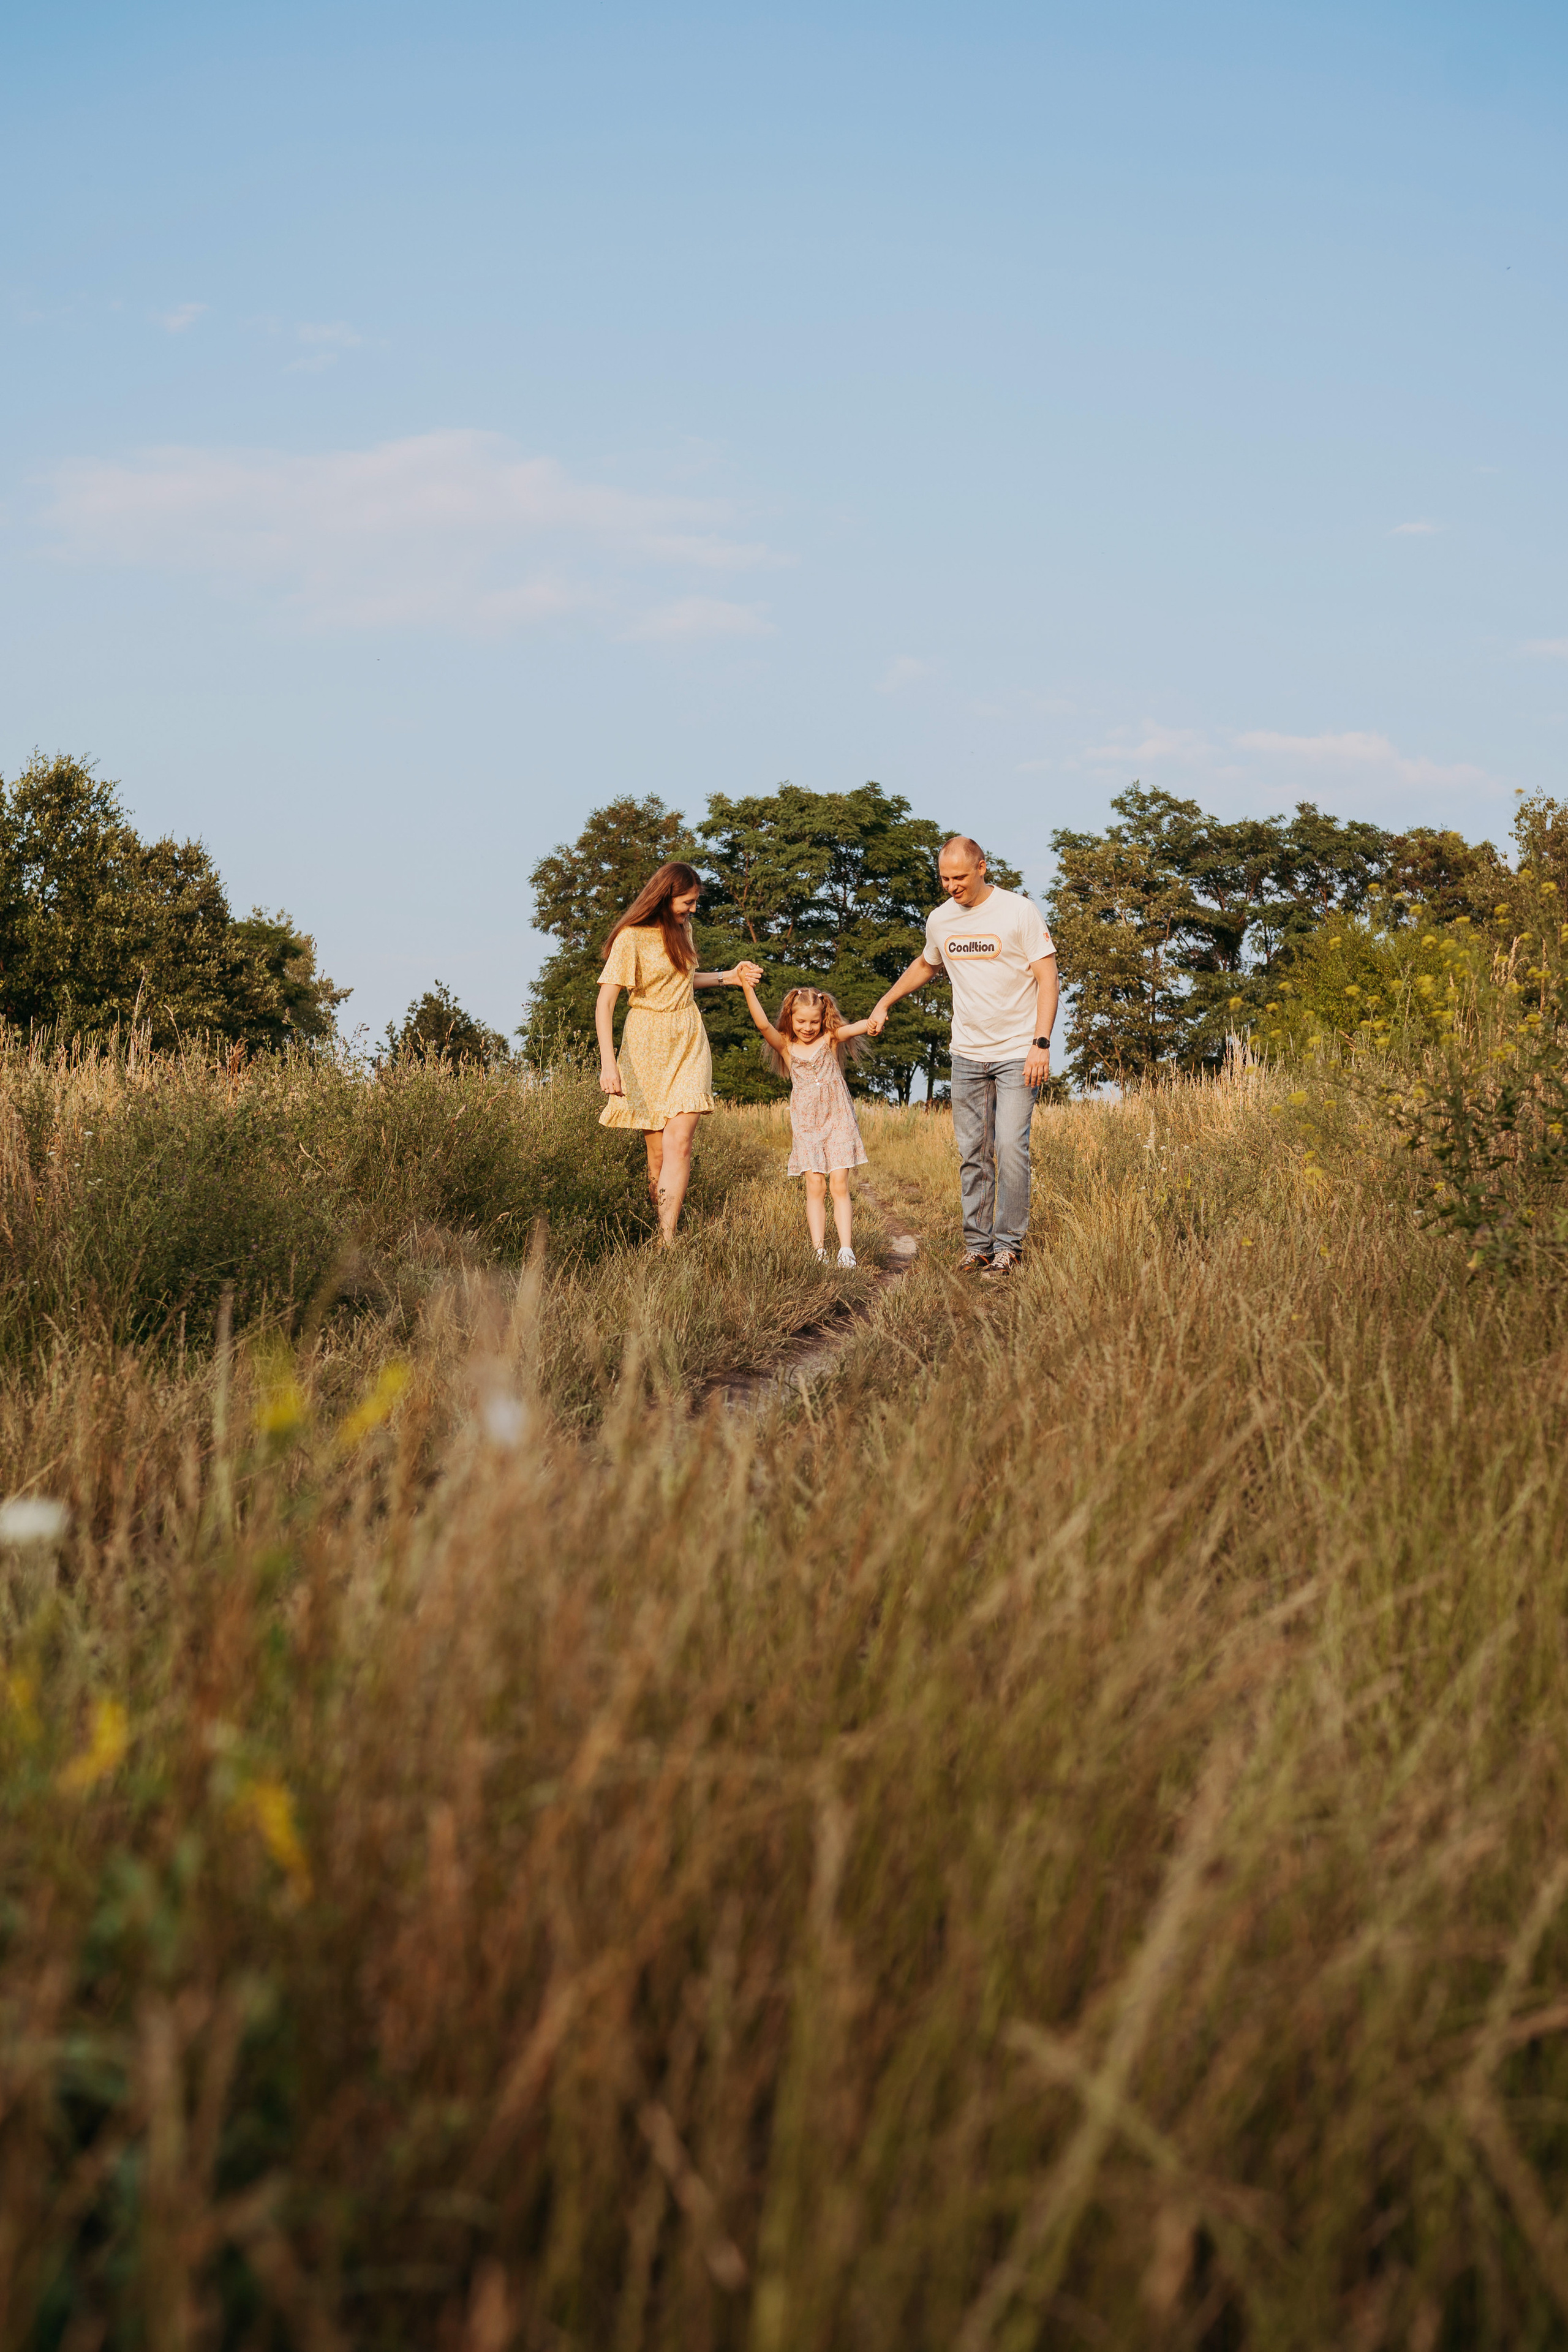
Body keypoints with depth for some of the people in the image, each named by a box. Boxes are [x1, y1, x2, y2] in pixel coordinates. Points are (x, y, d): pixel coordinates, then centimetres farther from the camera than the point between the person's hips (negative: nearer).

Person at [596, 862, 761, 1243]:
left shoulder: (681, 927, 9)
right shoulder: (631, 937, -12)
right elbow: (605, 1002, -18)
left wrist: (728, 978, 16)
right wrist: (608, 1062, -28)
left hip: (689, 1043, 4)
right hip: (647, 1045, -4)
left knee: (679, 1143, -13)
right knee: (657, 1151, 0)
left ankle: (666, 1243, -19)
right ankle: (657, 1220, 16)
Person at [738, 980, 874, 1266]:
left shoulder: (830, 1040, 2)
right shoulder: (786, 1047, 2)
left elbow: (858, 1027, -14)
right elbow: (763, 1024, -14)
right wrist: (748, 989, -27)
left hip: (837, 1121, 0)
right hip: (806, 1125, 1)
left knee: (839, 1185, -4)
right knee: (815, 1186, -4)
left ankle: (846, 1250, -8)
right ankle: (819, 1250, -3)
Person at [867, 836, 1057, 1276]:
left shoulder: (1019, 911, -8)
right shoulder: (940, 920, 7)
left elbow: (1047, 978, -8)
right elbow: (926, 966, 29)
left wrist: (1041, 1043, -16)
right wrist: (883, 1005, 29)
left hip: (1016, 1054, -5)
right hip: (967, 1056, 5)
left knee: (1010, 1148, -11)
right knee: (972, 1154, 5)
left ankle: (1007, 1247, -3)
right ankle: (977, 1246, 10)